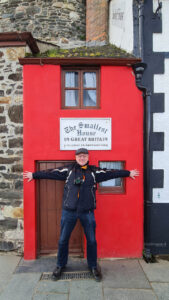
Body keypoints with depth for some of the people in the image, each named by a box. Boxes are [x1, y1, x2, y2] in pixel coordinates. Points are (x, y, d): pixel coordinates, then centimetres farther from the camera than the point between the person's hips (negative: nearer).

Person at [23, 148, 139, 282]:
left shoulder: (94, 171, 4)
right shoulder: (68, 169, 3)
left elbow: (111, 173, 7)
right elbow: (51, 173, 5)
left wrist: (128, 173, 10)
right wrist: (34, 175, 6)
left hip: (87, 212, 0)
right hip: (69, 211, 0)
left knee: (91, 240, 11)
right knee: (63, 239, 11)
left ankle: (93, 266, 34)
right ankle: (60, 265, 34)